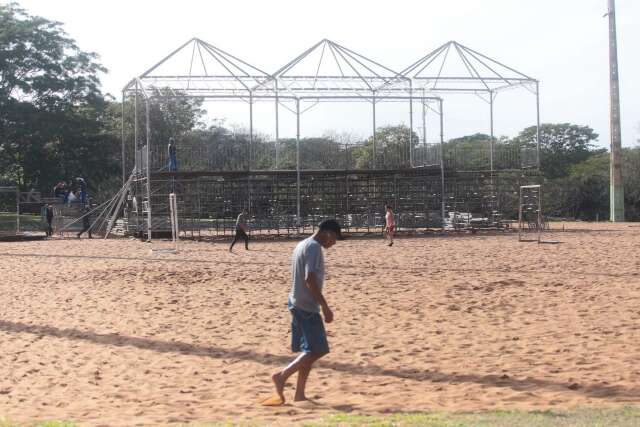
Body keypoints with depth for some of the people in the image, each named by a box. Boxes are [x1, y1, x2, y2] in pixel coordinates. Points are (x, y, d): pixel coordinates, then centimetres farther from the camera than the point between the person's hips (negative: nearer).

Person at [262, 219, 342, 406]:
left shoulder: (302, 245, 16)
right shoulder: (314, 247, -13)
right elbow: (310, 279, -22)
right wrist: (325, 307, -19)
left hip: (297, 305, 10)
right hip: (307, 307, -10)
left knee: (309, 350, 11)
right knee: (317, 350, -7)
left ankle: (300, 393, 12)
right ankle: (282, 375, -10)